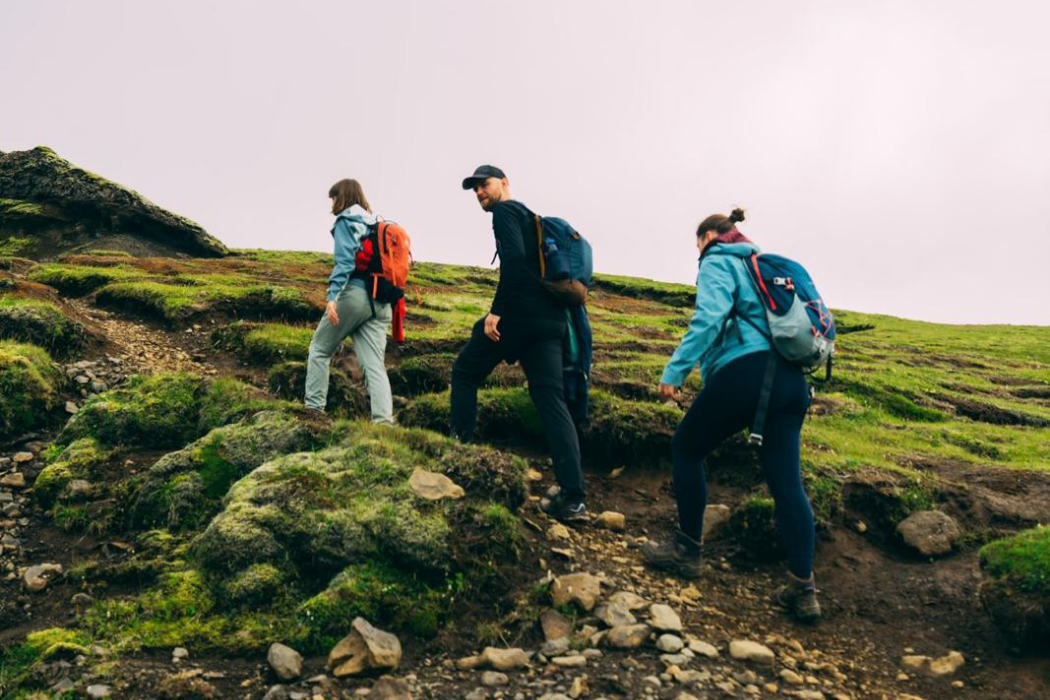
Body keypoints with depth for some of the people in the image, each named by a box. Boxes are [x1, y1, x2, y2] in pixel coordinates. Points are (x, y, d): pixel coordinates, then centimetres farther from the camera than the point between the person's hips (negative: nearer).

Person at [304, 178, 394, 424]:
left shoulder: (346, 222, 2)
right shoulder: (377, 223, 23)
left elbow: (344, 261, -12)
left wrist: (332, 296, -19)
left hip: (354, 293, -6)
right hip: (380, 301, 6)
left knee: (320, 349, 11)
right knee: (374, 364, -1)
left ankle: (314, 408, 9)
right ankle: (384, 420, -14)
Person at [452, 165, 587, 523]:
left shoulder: (505, 210, 0)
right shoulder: (531, 217, 28)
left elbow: (514, 259, -17)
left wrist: (496, 311, -19)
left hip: (520, 313, -8)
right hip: (549, 318, 8)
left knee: (464, 371, 13)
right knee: (552, 399, 0)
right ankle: (573, 499, -7)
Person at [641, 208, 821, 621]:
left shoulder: (717, 262, 4)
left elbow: (710, 317, -15)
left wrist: (675, 370, -17)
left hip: (746, 371, -8)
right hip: (791, 377, 8)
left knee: (686, 449, 10)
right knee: (786, 480, 6)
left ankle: (687, 551, 18)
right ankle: (803, 589, 4)